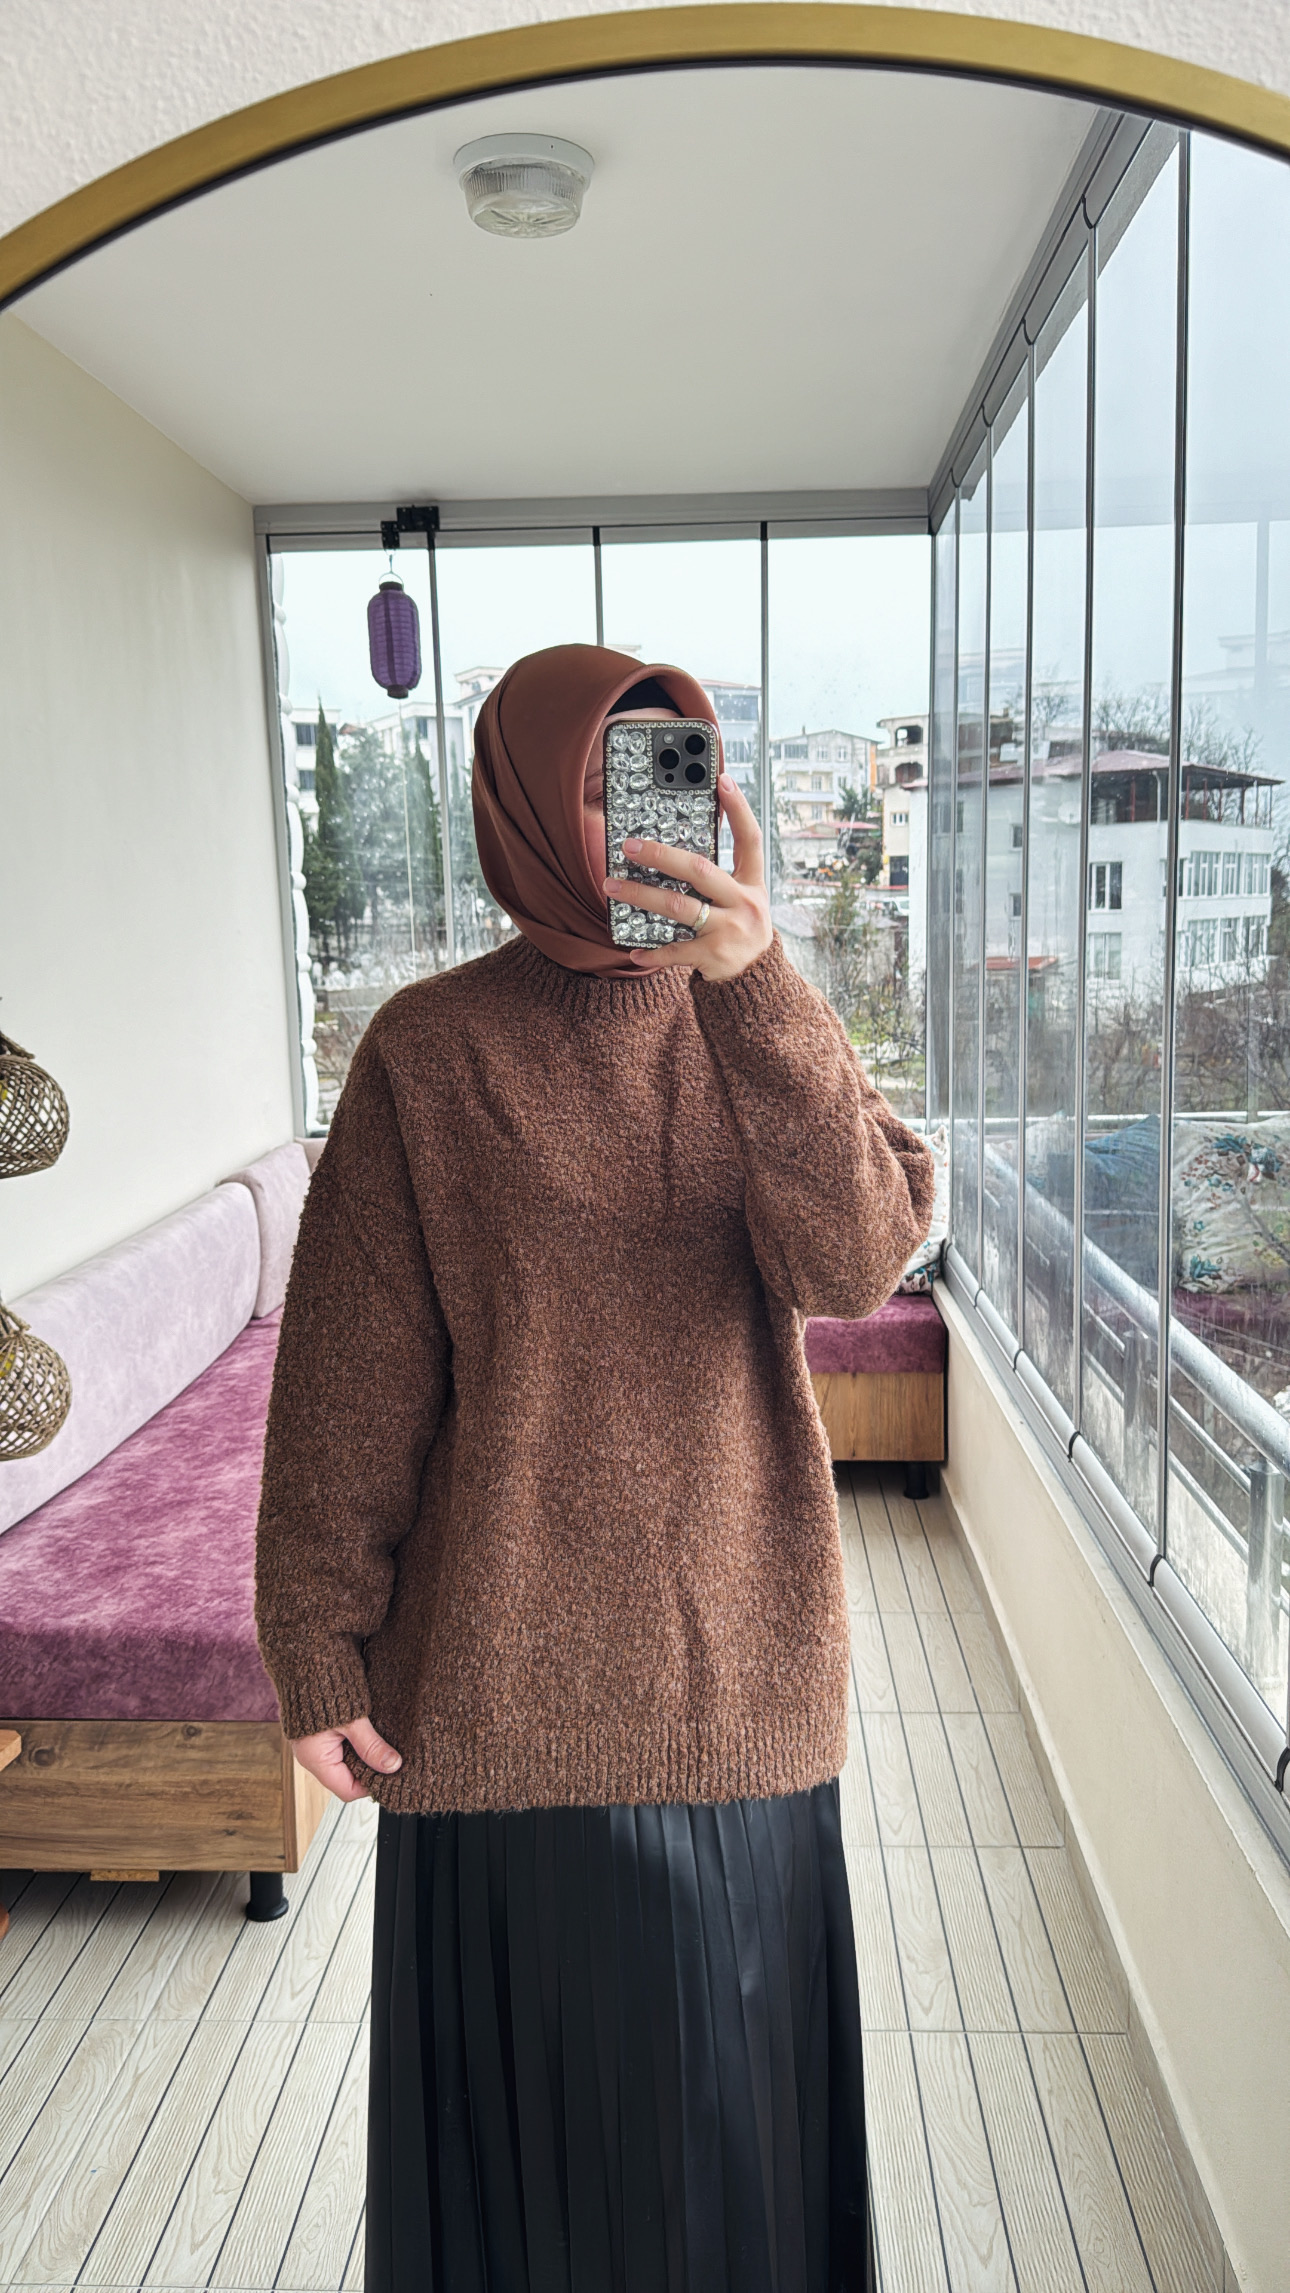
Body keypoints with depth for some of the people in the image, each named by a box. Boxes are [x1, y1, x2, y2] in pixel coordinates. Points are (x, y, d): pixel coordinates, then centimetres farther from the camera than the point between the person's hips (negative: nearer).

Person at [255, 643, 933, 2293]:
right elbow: (349, 1379, -6)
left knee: (735, 2065, 20)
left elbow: (857, 1260, -17)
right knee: (533, 2075, 15)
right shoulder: (430, 1054, -8)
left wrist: (755, 986, -27)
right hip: (510, 1672, -2)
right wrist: (316, 1650, -4)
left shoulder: (762, 1028, 1)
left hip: (739, 1654, 3)